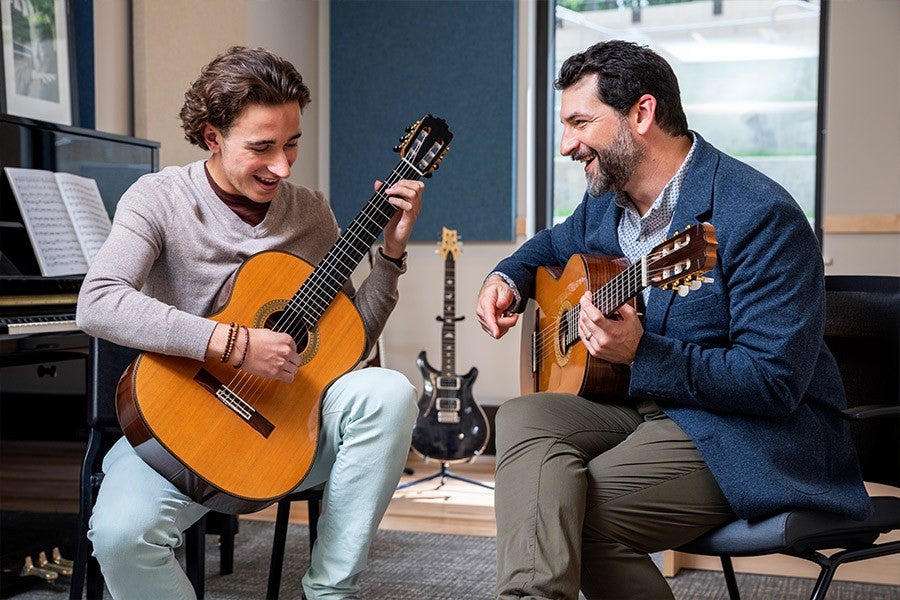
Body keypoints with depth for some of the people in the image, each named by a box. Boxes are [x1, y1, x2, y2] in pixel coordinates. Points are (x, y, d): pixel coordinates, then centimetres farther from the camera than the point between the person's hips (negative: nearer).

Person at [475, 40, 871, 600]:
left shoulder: (762, 217, -19)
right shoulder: (607, 198, 8)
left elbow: (776, 382, -23)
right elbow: (555, 244, 31)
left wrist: (640, 353, -29)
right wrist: (506, 279, 8)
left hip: (757, 435, -8)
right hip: (644, 404, 8)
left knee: (570, 509, -24)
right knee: (525, 417, -20)